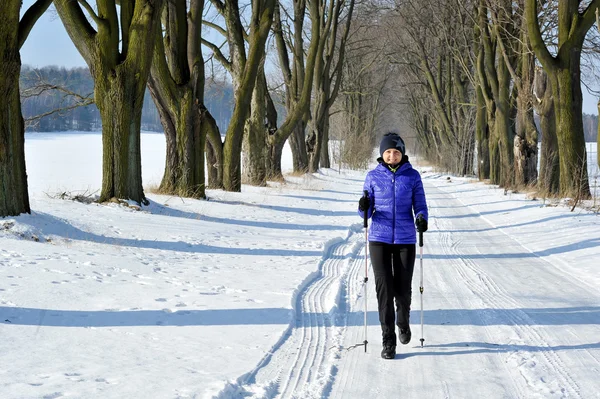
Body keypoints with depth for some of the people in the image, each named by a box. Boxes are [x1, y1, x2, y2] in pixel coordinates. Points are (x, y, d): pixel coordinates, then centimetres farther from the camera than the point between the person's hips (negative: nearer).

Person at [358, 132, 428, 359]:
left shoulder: (412, 176, 2)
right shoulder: (373, 176, 3)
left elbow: (420, 205, 2)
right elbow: (367, 212, 5)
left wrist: (422, 219, -20)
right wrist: (364, 208, -18)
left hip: (405, 240, 0)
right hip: (379, 238, 0)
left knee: (403, 289, 4)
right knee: (384, 288, -7)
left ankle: (403, 322, 36)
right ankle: (388, 341, 0)